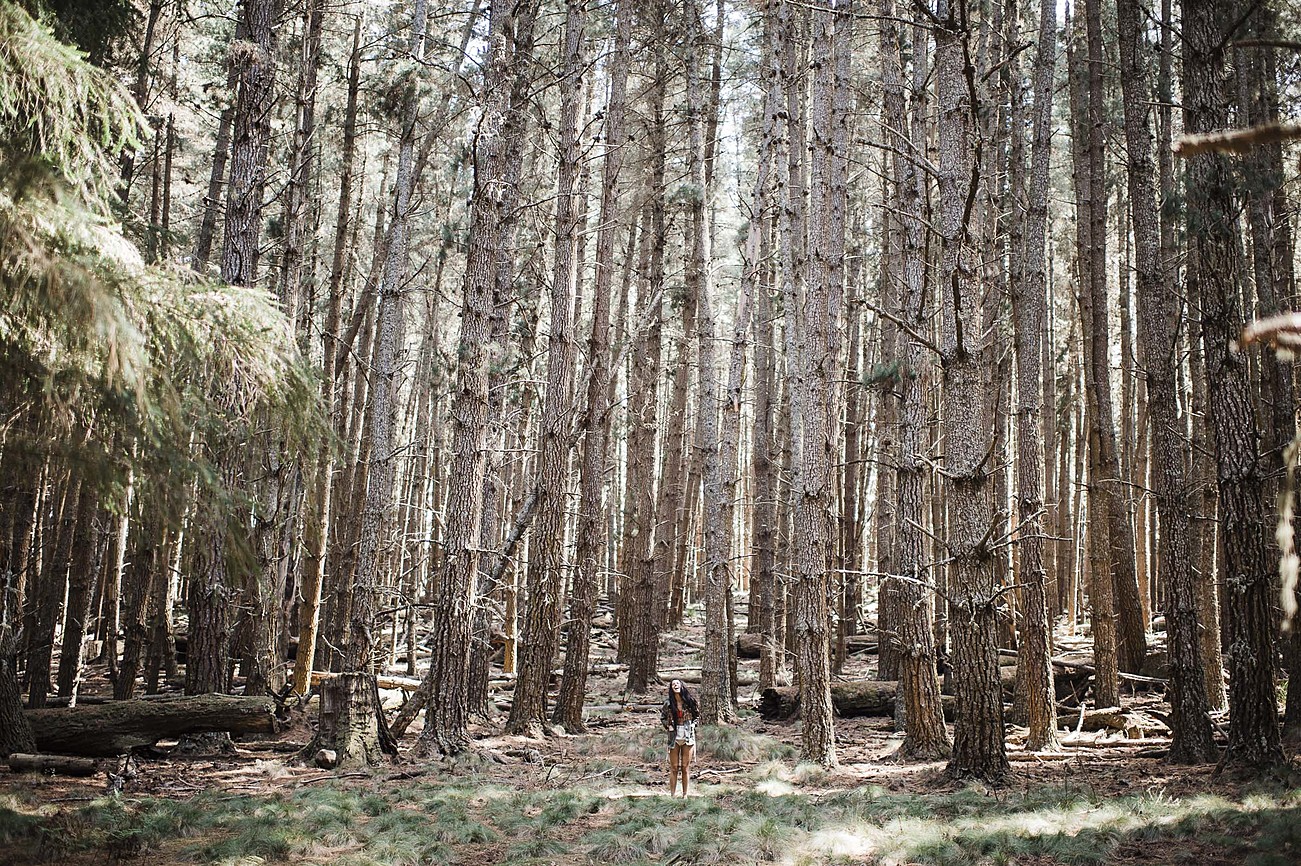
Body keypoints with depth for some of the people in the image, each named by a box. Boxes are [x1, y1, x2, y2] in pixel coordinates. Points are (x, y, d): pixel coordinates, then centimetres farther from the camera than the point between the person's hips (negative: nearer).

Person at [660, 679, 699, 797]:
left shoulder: (690, 702, -1)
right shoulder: (668, 704, -2)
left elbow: (697, 715, 15)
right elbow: (662, 717, 15)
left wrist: (692, 725, 1)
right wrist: (668, 726, 0)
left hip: (688, 737, 0)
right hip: (674, 737, 0)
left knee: (685, 767, 4)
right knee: (674, 767, 1)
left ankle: (685, 795, 11)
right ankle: (672, 795, 5)